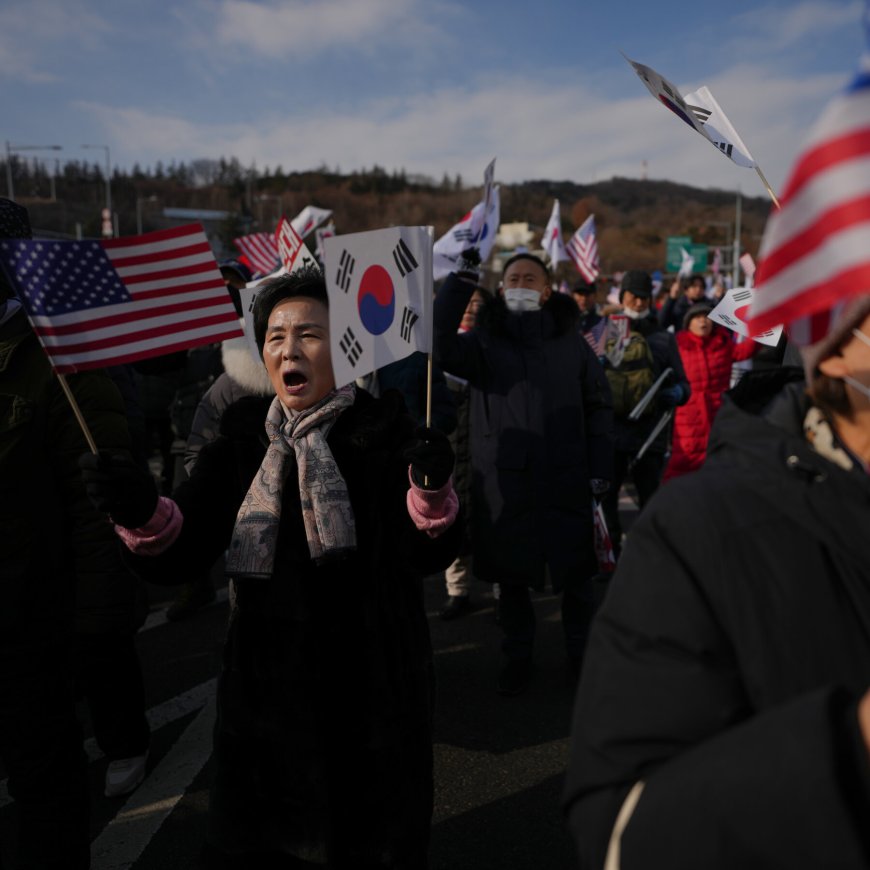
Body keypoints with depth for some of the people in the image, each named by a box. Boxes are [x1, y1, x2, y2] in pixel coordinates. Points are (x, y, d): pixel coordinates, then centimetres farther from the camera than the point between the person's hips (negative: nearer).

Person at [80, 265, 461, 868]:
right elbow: (178, 556, -5)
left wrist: (432, 489, -29)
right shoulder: (243, 440, 1)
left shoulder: (383, 431, -7)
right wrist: (141, 512, -25)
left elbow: (431, 556, -10)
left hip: (372, 689, -2)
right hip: (267, 686, 3)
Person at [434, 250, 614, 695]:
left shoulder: (571, 342, 7)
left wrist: (600, 466, 2)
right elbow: (439, 346, -17)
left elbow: (598, 405, 9)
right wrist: (460, 280, -17)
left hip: (566, 481, 1)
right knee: (511, 576, 10)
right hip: (504, 481, 0)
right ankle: (517, 659, 29)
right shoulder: (484, 341, 3)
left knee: (576, 575, 8)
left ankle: (581, 656, 29)